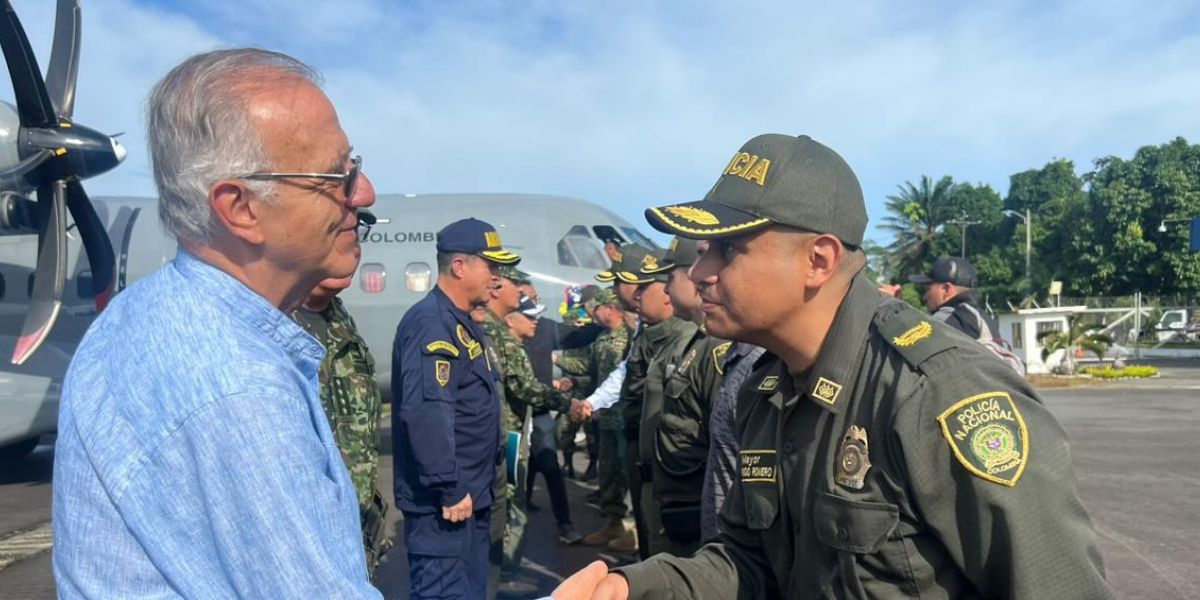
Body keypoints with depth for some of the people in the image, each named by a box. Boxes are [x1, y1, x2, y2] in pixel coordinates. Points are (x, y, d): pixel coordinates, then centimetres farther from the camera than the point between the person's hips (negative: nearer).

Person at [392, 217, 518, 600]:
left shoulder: (463, 323, 14)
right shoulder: (431, 323, -19)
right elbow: (426, 411, -28)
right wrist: (448, 488, -25)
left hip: (471, 495, 10)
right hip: (443, 501, -10)